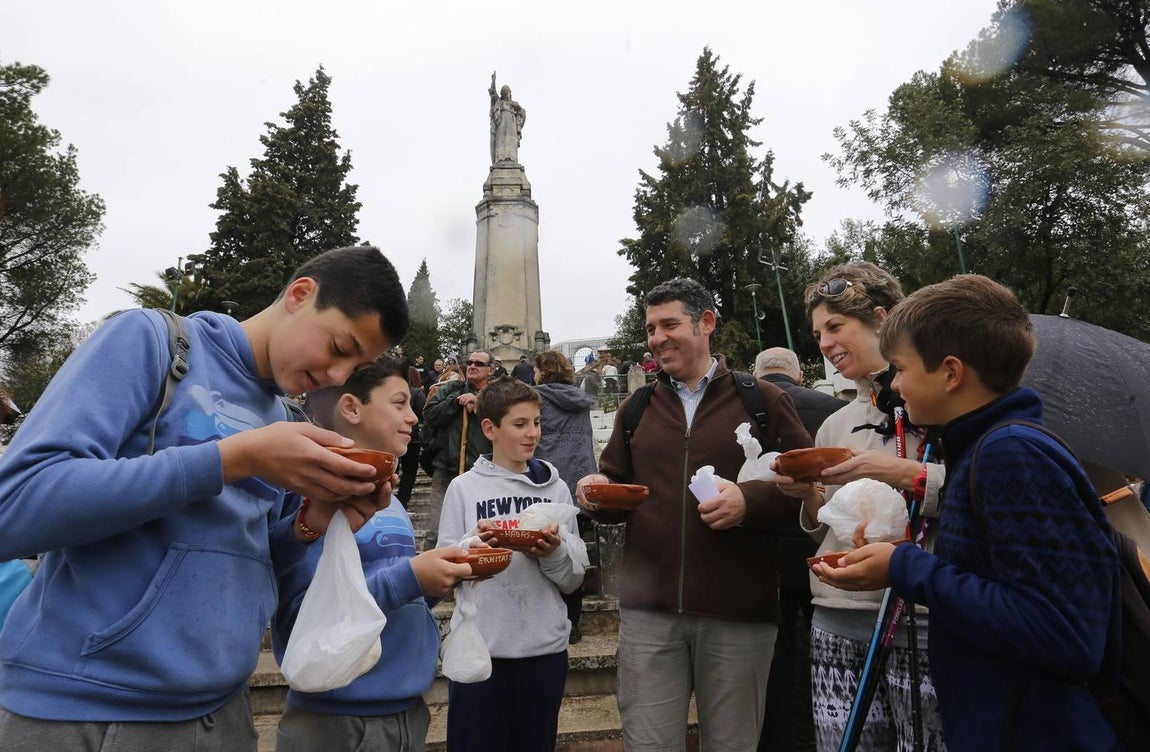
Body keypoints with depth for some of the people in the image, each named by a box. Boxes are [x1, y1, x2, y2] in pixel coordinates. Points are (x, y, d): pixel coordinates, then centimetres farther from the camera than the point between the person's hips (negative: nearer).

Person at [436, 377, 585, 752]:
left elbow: (574, 579, 3)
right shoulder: (464, 488, -3)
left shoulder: (555, 488, 3)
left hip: (545, 647, 2)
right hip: (479, 647, -2)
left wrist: (555, 552, -17)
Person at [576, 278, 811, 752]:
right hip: (648, 610, 2)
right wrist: (597, 492, -6)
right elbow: (615, 489, 16)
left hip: (739, 612, -2)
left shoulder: (762, 400, 1)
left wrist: (750, 500, -19)